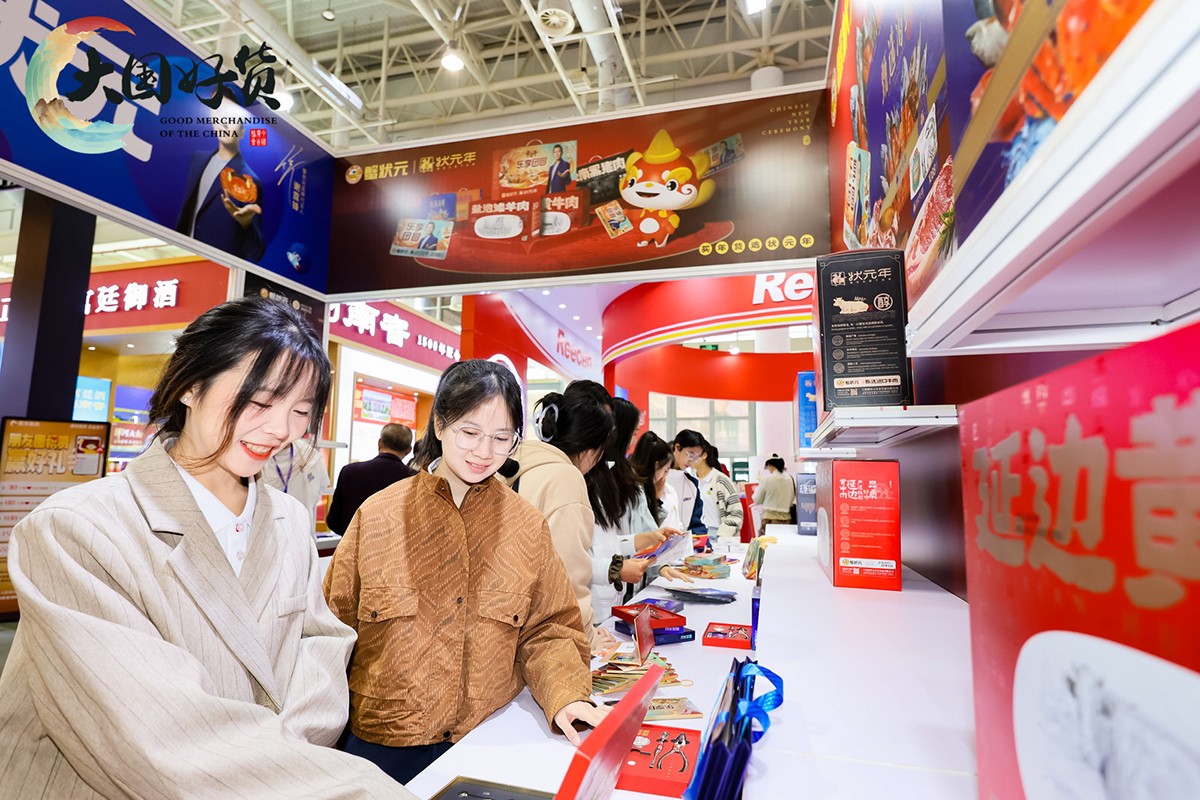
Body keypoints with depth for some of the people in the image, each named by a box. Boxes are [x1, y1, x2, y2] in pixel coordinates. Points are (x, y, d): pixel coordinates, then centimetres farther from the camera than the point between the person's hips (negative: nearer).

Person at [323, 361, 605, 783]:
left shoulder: (529, 526, -4)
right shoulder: (377, 514, -6)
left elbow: (549, 631, -1)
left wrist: (566, 696, -19)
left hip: (493, 745, 1)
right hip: (382, 744, 0)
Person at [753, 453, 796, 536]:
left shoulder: (766, 479, -9)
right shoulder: (790, 479, 1)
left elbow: (757, 500, 2)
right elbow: (793, 499, 12)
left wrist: (757, 489, 17)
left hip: (770, 519, -4)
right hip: (786, 519, 4)